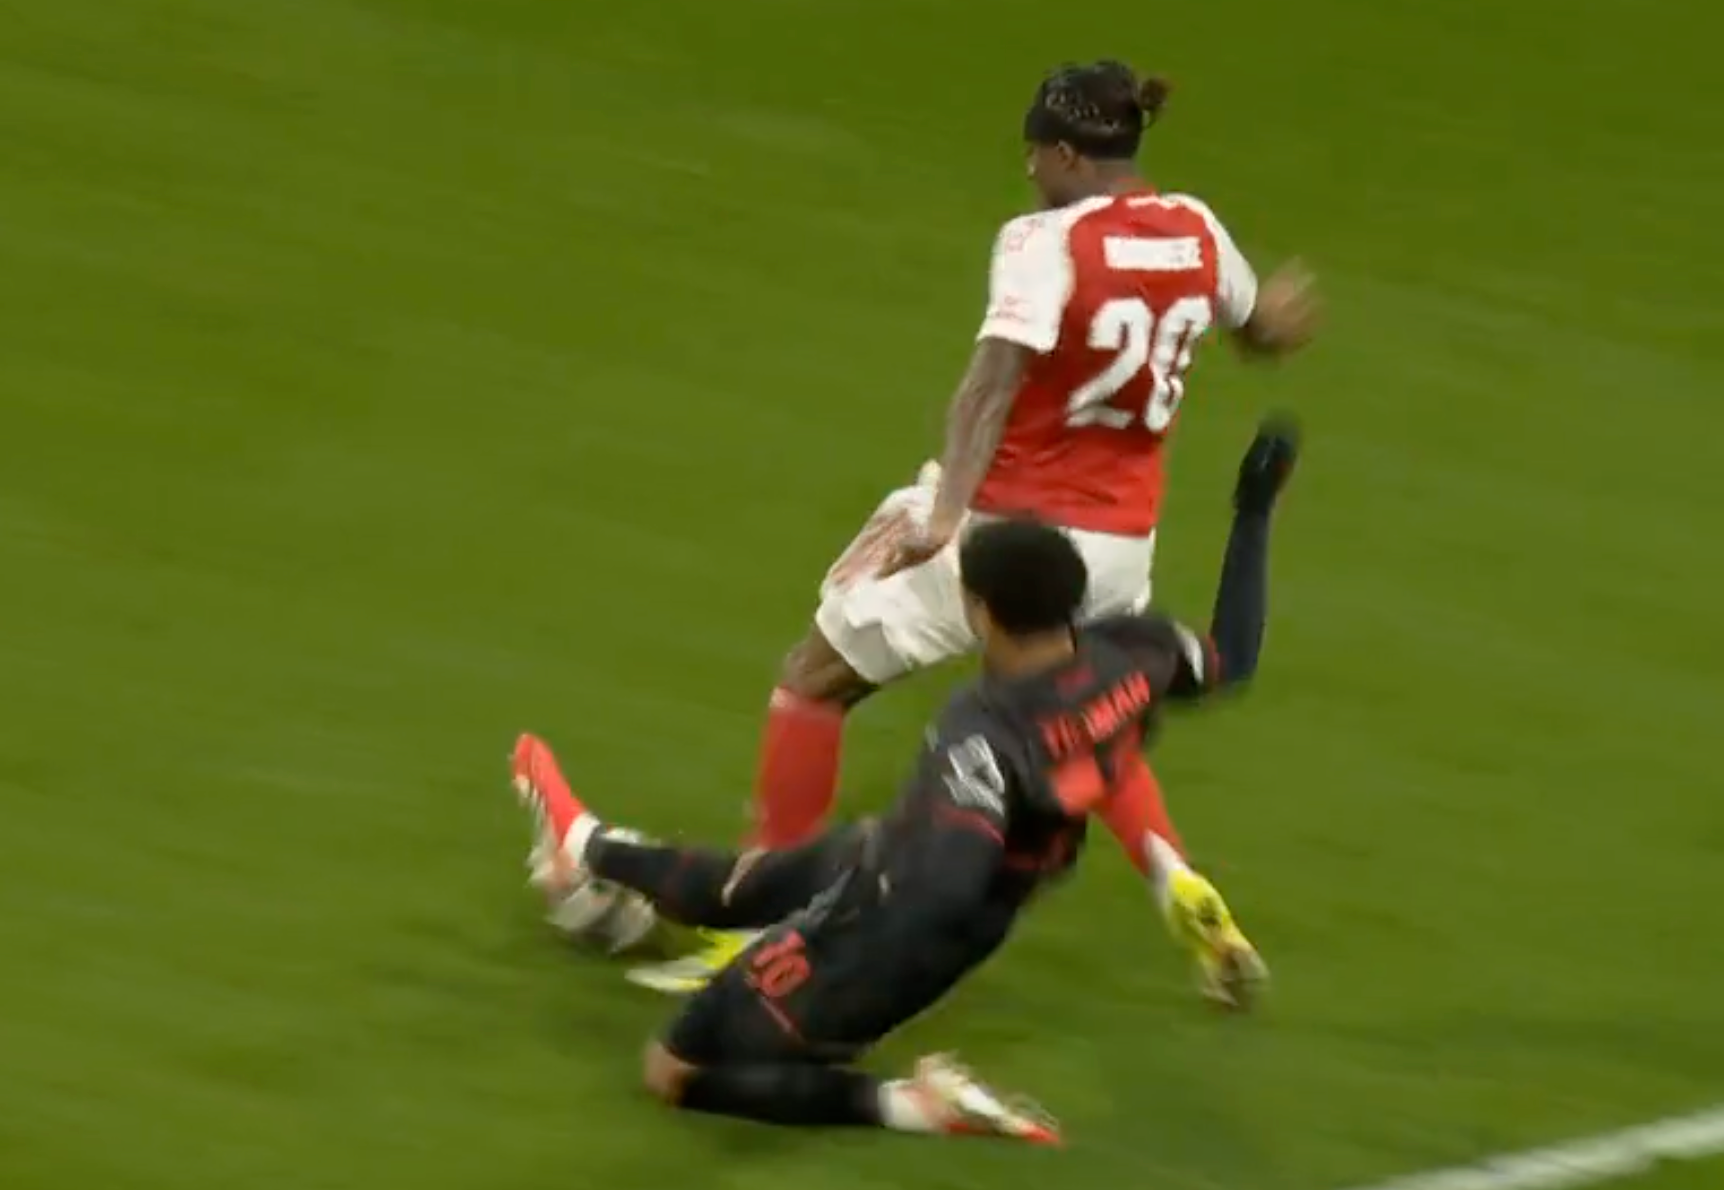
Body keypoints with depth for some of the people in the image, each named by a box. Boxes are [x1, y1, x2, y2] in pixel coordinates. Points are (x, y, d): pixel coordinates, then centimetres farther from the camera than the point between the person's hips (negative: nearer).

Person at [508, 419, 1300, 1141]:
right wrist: (1254, 512, 13)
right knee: (731, 888, 35)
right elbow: (1230, 660, 2)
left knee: (675, 1071, 6)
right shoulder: (1126, 656, -18)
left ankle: (900, 1104, -4)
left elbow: (941, 886, -47)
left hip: (878, 923, -9)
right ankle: (591, 849, 66)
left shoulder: (988, 732, -39)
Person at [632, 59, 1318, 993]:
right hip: (1118, 548, 6)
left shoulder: (1044, 243, -15)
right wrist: (1276, 313, 47)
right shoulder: (1195, 232, 3)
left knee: (814, 683, 8)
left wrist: (944, 511, -41)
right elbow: (1258, 332, 23)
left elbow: (994, 383, -30)